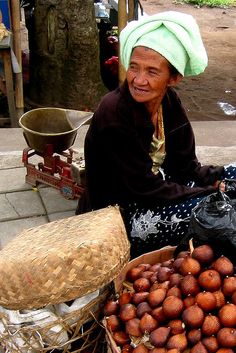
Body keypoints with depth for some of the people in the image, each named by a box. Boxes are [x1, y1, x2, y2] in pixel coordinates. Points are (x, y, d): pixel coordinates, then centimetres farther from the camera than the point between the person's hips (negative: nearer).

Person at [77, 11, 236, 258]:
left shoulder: (169, 101, -5)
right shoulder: (113, 113, -26)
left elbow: (186, 167, 0)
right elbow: (145, 189, -24)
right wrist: (210, 192, -20)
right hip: (117, 215, -7)